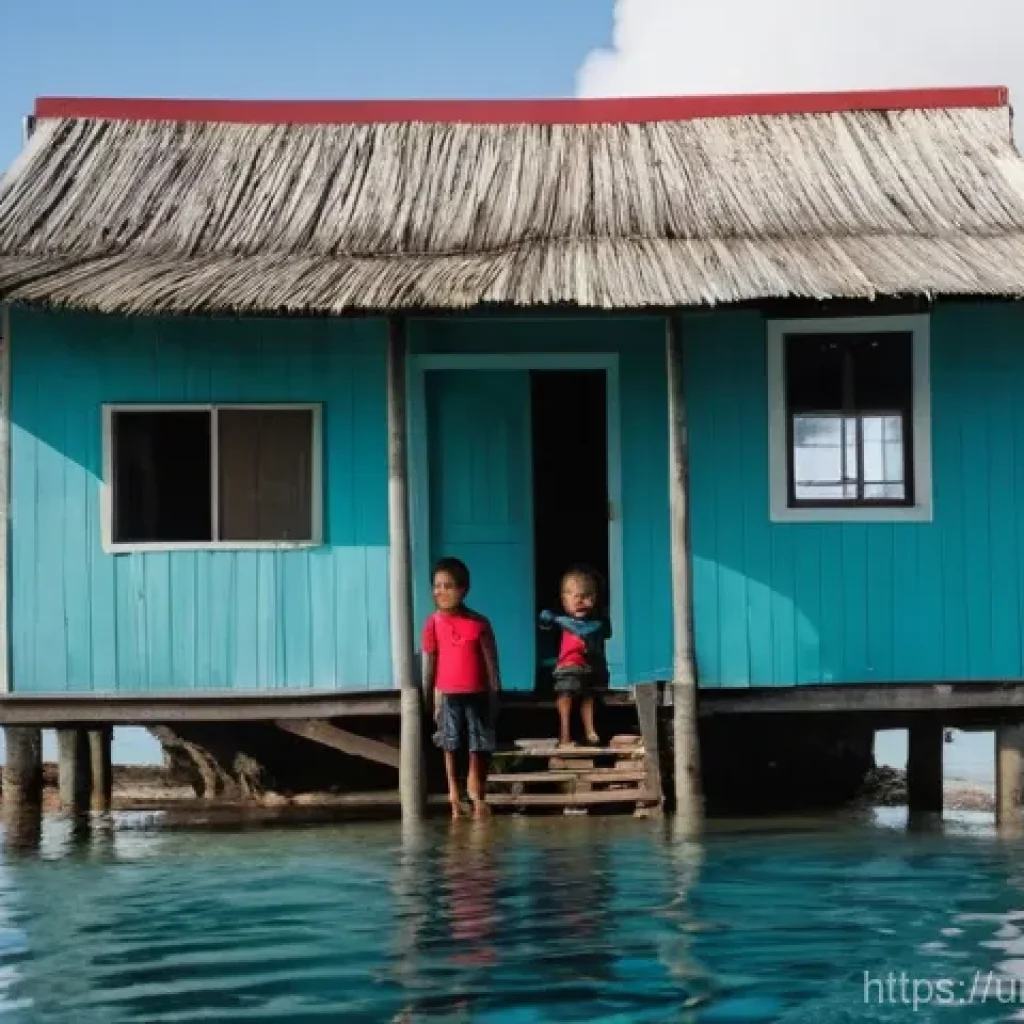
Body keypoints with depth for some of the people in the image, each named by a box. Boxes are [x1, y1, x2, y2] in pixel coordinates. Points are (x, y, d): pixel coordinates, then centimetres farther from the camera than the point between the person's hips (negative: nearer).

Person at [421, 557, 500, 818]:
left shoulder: (479, 623, -3)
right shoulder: (434, 623, -4)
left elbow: (491, 662, 1)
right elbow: (428, 662, 0)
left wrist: (494, 694, 0)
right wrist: (427, 696, -2)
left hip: (477, 693, 1)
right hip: (448, 694, 0)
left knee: (479, 747, 6)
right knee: (451, 746, 5)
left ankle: (477, 791, 20)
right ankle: (454, 794, 12)